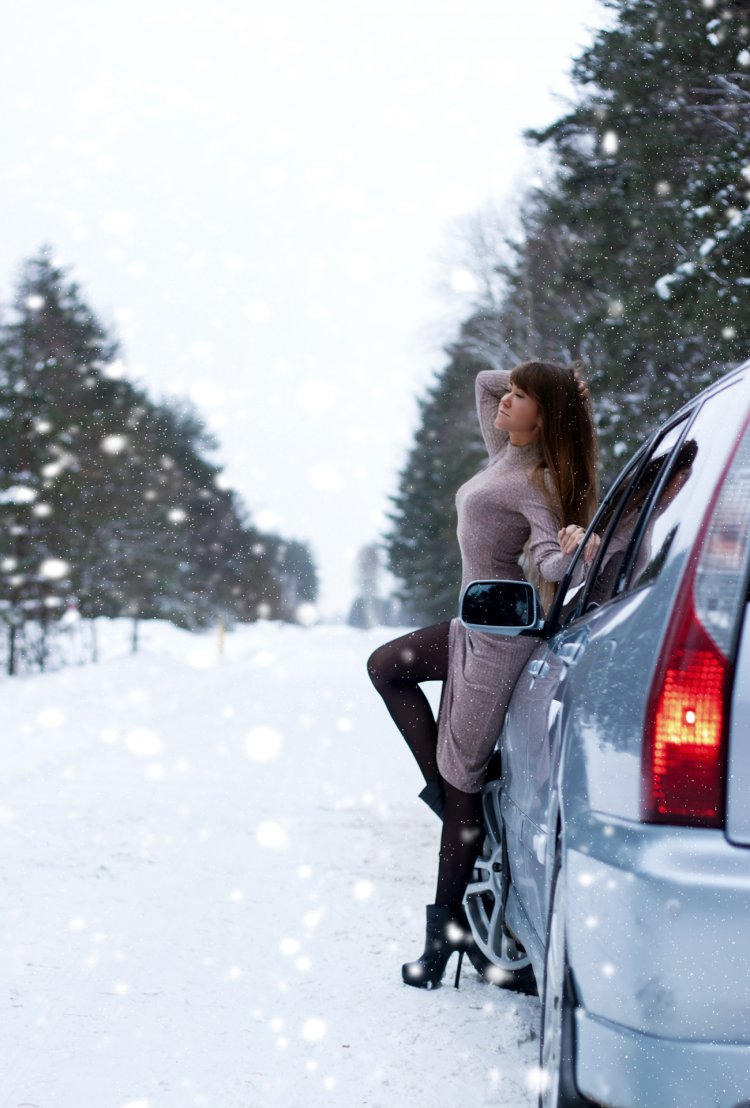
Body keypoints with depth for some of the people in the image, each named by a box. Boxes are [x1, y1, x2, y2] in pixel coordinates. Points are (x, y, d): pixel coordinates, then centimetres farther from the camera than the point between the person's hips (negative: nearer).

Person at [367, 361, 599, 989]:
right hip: (477, 625, 10)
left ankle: (448, 927, 2)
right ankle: (440, 787, 18)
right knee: (386, 667, 25)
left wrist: (572, 552, -47)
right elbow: (484, 381, 21)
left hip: (504, 636, -10)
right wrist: (548, 383, 8)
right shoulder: (505, 458, 10)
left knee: (463, 777, -5)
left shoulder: (536, 481, -15)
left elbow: (550, 560, -25)